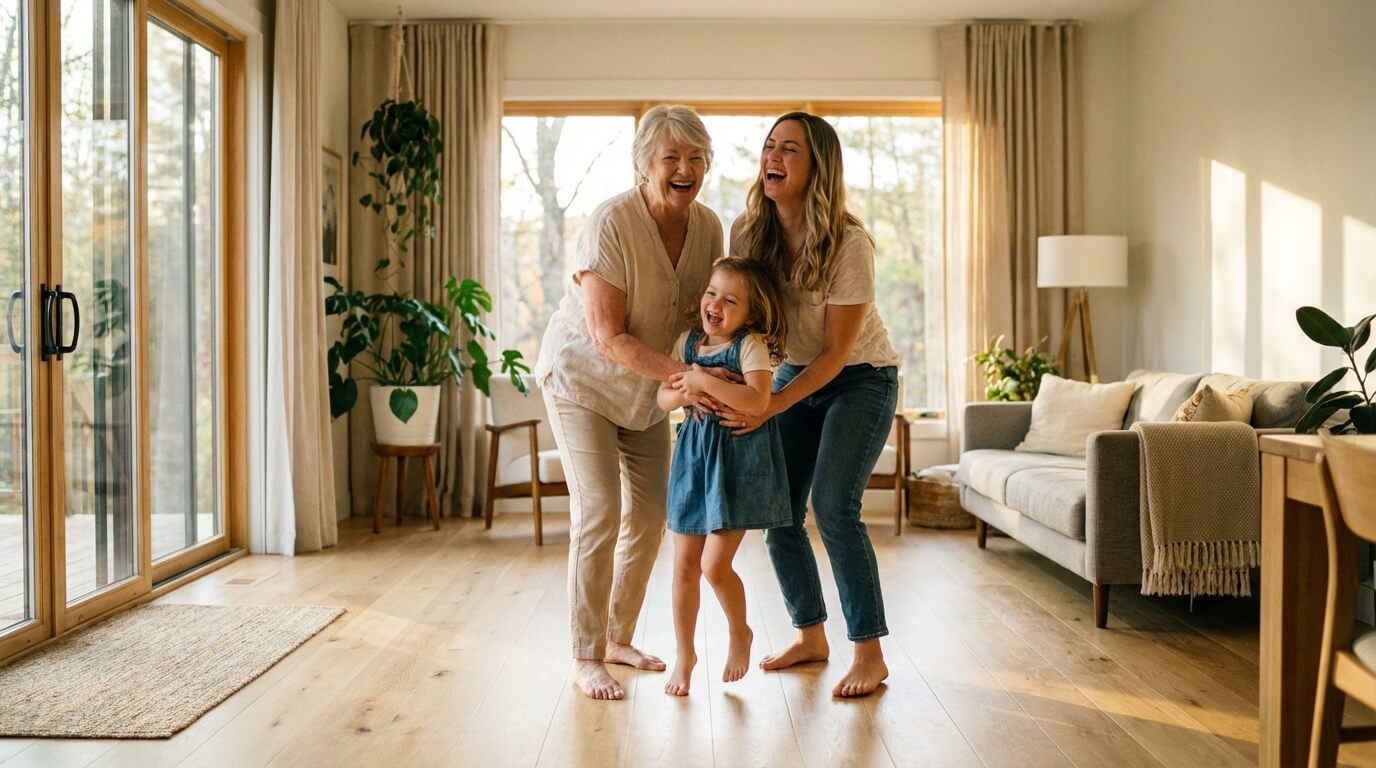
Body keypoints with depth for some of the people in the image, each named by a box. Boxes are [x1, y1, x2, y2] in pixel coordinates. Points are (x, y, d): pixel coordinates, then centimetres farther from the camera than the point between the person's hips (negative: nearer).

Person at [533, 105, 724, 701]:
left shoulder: (708, 226, -8)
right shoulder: (611, 223, -27)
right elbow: (609, 337, -28)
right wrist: (683, 373, -37)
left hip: (645, 388, 6)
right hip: (581, 377, -6)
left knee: (650, 513, 8)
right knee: (599, 513, -11)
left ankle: (619, 638, 25)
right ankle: (585, 658, 3)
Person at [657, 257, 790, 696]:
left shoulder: (751, 345, -11)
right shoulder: (688, 341, 6)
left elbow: (757, 401, -27)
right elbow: (663, 397, 6)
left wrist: (704, 380, -23)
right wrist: (685, 393, -16)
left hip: (738, 461, -5)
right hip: (694, 455, 6)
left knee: (715, 565, -7)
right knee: (684, 565, 8)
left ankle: (740, 634, 22)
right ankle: (684, 654, 24)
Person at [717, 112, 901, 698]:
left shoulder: (849, 245, -25)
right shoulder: (747, 230, -11)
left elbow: (836, 352, -22)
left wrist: (769, 407, -30)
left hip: (861, 377, -5)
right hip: (793, 373, 5)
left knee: (833, 505, -18)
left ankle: (870, 652, -4)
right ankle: (810, 636, 18)